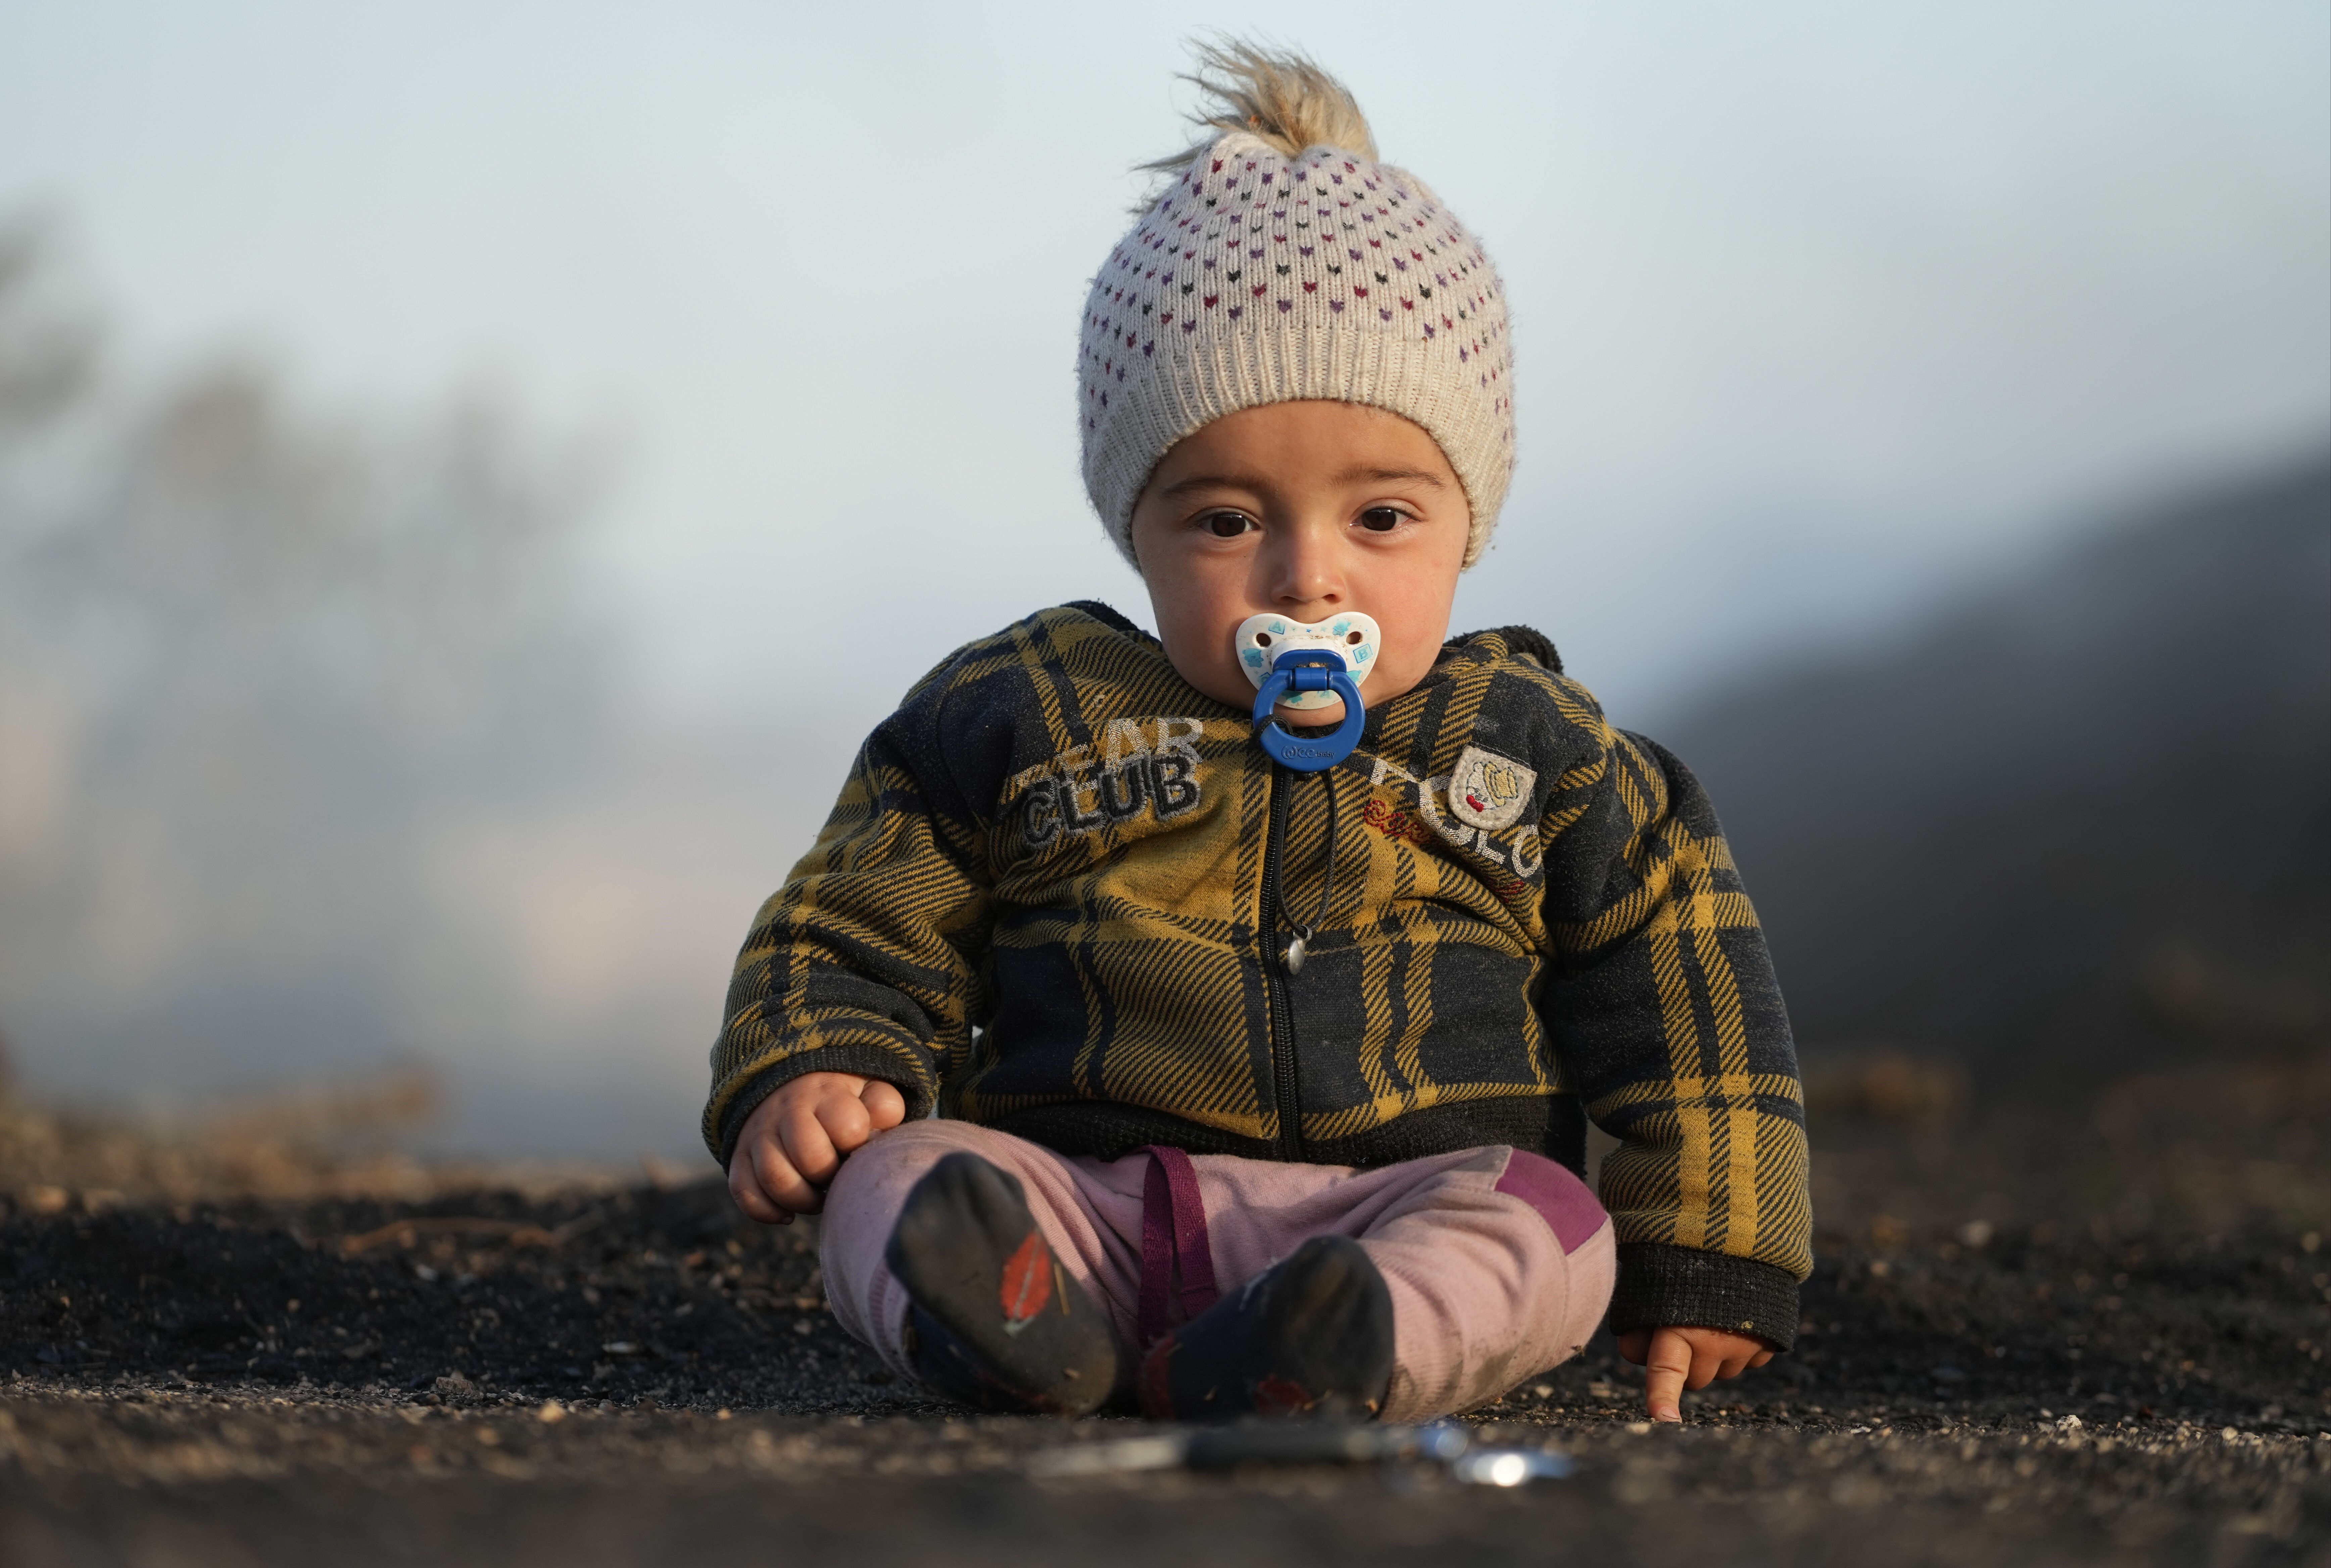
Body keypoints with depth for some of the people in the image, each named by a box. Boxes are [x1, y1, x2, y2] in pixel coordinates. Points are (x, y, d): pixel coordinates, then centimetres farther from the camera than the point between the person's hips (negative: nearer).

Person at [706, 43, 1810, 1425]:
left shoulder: (1532, 755, 12)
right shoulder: (1021, 720, 11)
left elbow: (1682, 990, 14)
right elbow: (860, 932, 15)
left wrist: (1705, 1262, 6)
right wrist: (808, 1076, -7)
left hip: (1410, 1197, 0)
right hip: (1084, 1193, 0)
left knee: (1550, 1233, -31)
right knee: (899, 1175, -26)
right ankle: (1016, 1321, -55)